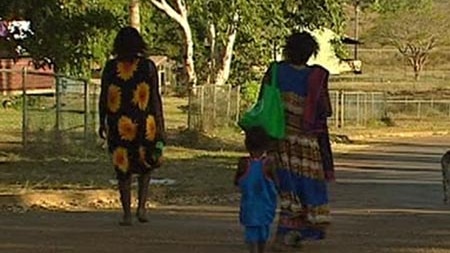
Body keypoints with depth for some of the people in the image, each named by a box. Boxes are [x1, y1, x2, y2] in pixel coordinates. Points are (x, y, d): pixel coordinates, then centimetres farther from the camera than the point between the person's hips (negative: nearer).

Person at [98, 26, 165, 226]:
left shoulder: (110, 67, -1)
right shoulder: (148, 66, -3)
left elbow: (103, 98, 2)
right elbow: (155, 98, -3)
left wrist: (102, 123, 12)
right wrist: (160, 124, 3)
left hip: (118, 126, 0)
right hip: (144, 124, 0)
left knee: (123, 168, 8)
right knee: (146, 164, 19)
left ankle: (127, 213, 7)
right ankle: (141, 206, 5)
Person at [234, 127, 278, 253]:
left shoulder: (244, 163, -13)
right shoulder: (268, 163, -14)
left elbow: (236, 182, 0)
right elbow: (275, 183, -3)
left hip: (250, 204, -1)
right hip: (266, 204, 1)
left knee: (251, 230, 2)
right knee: (264, 229, 18)